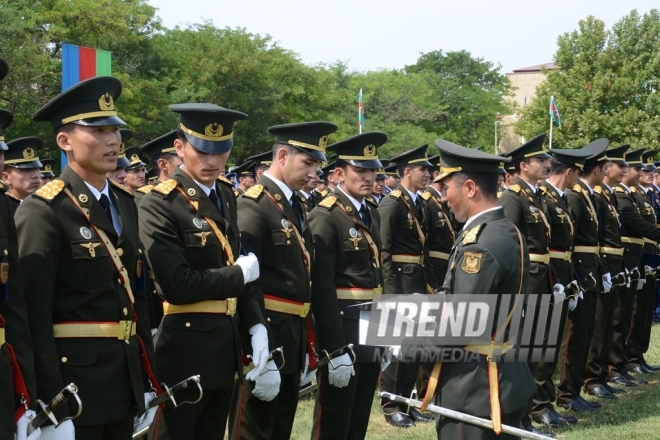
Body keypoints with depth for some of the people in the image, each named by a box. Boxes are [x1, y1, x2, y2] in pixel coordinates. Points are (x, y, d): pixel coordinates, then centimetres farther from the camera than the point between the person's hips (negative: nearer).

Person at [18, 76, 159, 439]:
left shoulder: (125, 203, 10)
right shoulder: (42, 211, -12)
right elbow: (35, 317, -16)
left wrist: (147, 380, 12)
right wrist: (52, 404, -20)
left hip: (126, 375, 7)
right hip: (72, 376, -7)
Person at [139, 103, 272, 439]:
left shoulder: (226, 196, 8)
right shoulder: (160, 204, -16)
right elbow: (177, 285, -23)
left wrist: (255, 326, -2)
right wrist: (239, 274, -11)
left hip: (227, 342, 8)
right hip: (184, 347, -8)